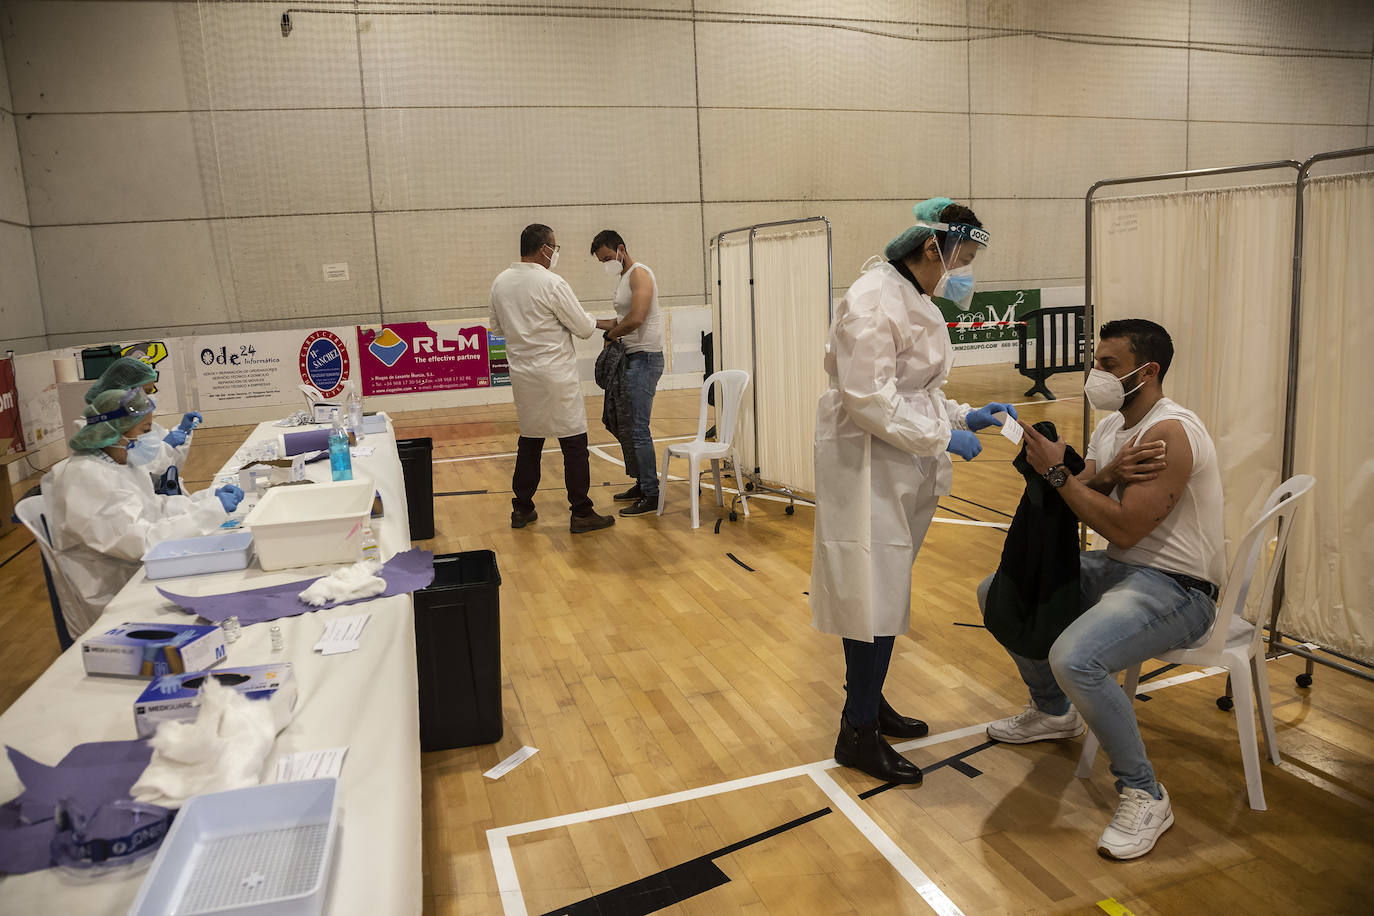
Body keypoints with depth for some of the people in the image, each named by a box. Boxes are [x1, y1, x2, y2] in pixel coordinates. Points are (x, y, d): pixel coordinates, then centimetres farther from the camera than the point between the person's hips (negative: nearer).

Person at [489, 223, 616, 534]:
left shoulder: (500, 283, 6)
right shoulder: (552, 283, -14)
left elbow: (498, 327, 17)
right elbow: (583, 327, -10)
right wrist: (603, 324, 11)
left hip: (522, 375, 7)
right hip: (556, 375, -7)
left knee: (529, 441, 16)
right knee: (574, 443, 0)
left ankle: (521, 510, 22)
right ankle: (581, 514, 3)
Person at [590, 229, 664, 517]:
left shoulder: (639, 273, -11)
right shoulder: (623, 277, 20)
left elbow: (636, 318, -22)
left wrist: (610, 335, -8)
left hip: (644, 359, -10)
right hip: (630, 359, 10)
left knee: (638, 429, -10)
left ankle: (651, 495, -4)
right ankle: (641, 483, 24)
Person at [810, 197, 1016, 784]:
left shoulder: (915, 301, 15)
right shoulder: (874, 300, -16)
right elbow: (869, 400, -22)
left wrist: (965, 417, 9)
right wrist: (944, 436, -16)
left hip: (904, 470, 10)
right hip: (870, 468, -10)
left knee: (880, 595, 17)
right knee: (876, 597, -4)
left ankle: (868, 704, 31)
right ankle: (858, 734, 9)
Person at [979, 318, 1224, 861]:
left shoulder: (1170, 433, -21)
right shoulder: (1111, 426, 9)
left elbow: (1124, 529, -27)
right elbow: (1070, 507, 2)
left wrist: (1057, 472, -20)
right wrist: (1106, 476, -19)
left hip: (1176, 588, -10)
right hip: (1116, 568, 10)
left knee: (1074, 657, -35)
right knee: (997, 593, 11)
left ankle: (1143, 796, -11)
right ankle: (1054, 712, 31)